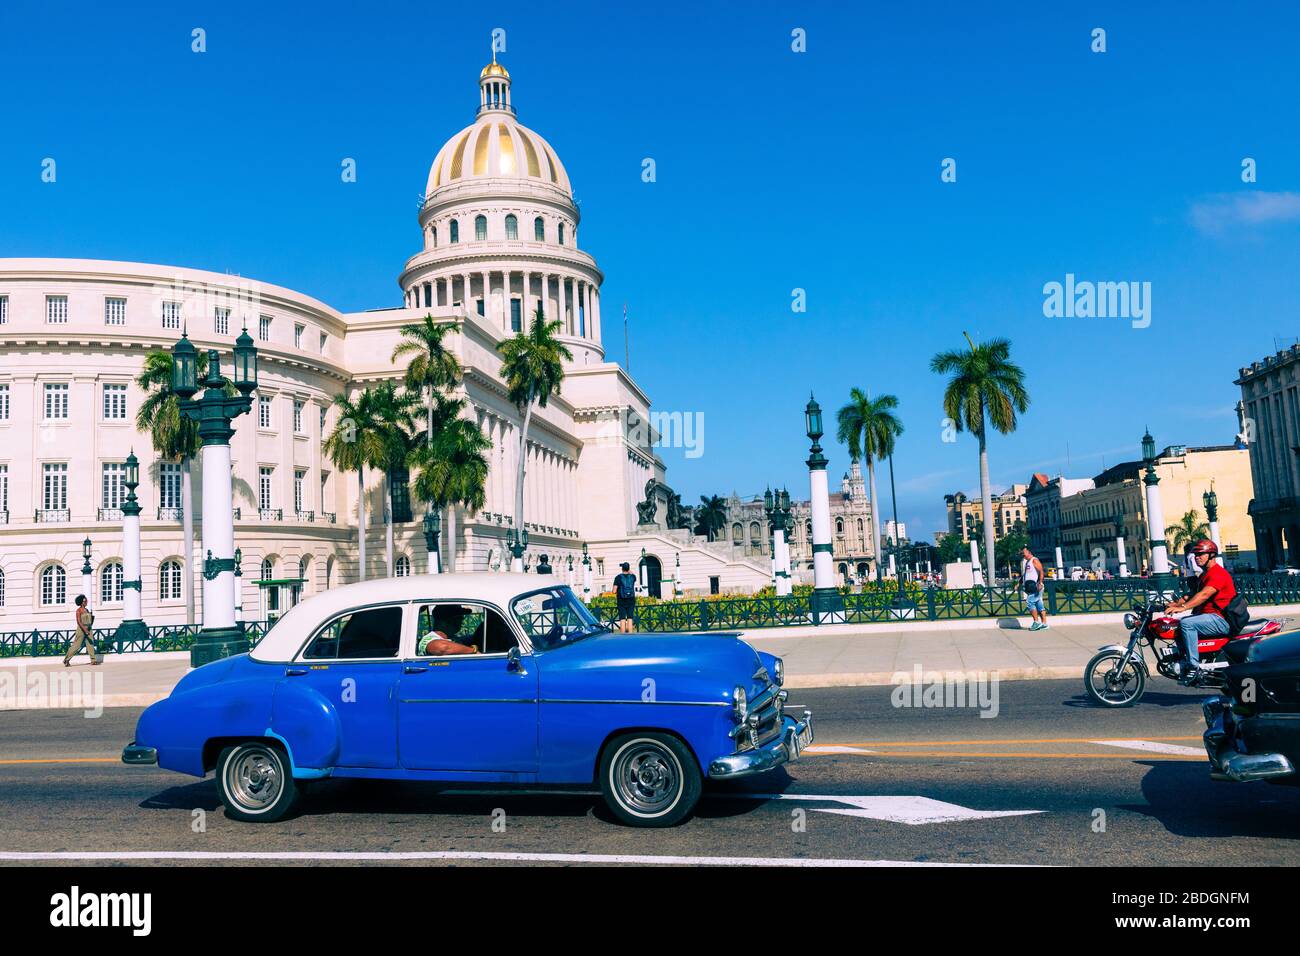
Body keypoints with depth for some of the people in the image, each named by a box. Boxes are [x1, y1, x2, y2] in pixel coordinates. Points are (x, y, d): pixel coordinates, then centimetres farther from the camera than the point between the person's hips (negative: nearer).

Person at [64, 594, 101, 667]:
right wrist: (85, 630, -23)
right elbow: (79, 622, -17)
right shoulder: (79, 610, -9)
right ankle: (66, 660, 11)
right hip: (81, 629, -6)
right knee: (76, 645, -1)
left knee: (90, 644, -4)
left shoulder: (87, 610, 12)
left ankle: (93, 660, -8)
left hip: (88, 629, 6)